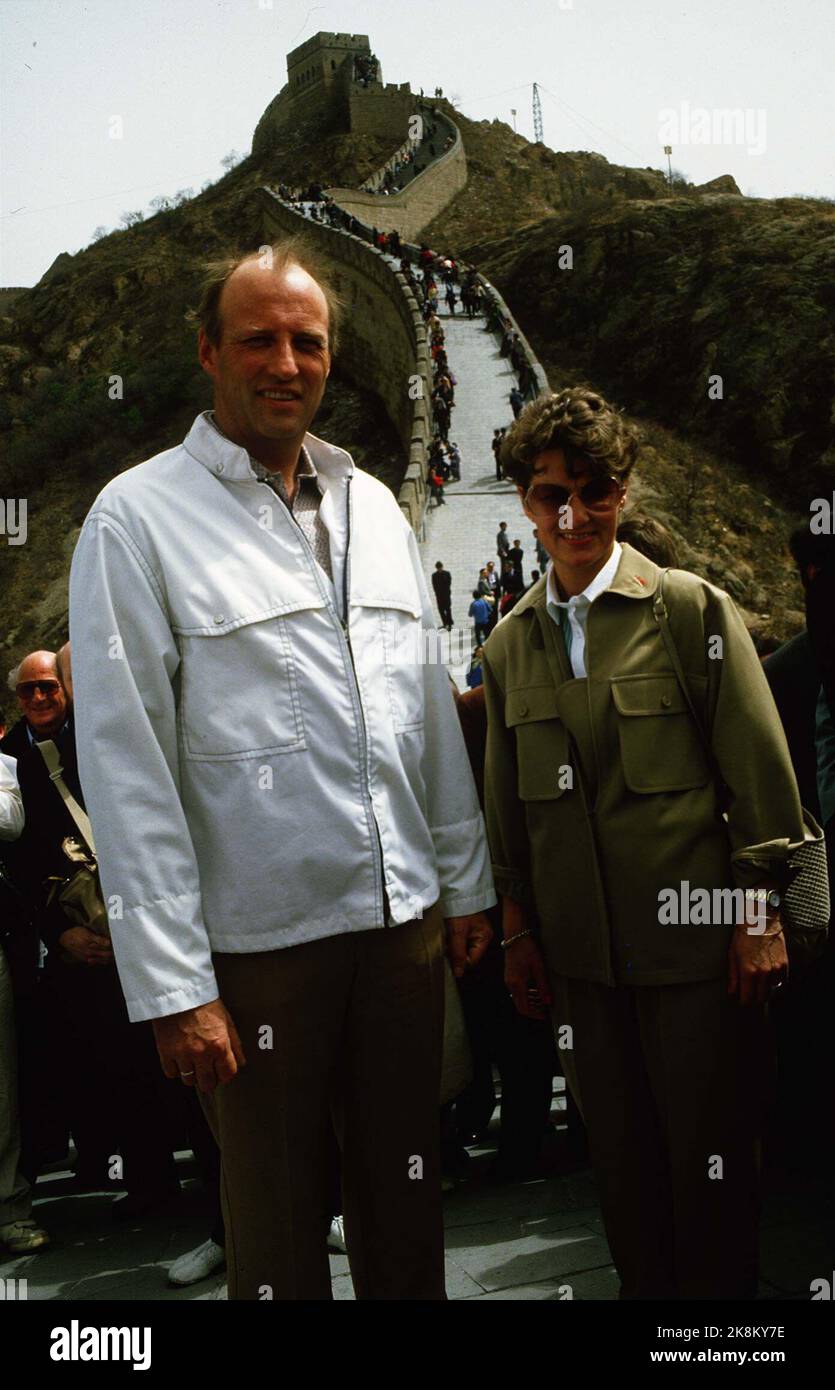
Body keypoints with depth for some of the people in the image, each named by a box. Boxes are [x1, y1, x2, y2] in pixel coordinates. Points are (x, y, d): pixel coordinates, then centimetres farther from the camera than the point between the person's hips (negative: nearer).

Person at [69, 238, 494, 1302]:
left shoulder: (374, 506, 10)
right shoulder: (138, 519, -8)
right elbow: (126, 766, -12)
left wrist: (466, 881, 11)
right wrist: (171, 984, -14)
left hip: (404, 919, 5)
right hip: (257, 937, -4)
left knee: (405, 1196, 17)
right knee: (278, 1222, 12)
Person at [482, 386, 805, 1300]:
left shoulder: (693, 609, -4)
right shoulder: (509, 644, 8)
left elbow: (760, 771, -5)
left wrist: (758, 913, -7)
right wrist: (518, 930, 14)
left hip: (691, 940, -4)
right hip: (579, 948, 4)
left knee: (709, 1154, 7)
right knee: (619, 1155, 14)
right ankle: (642, 1288, 32)